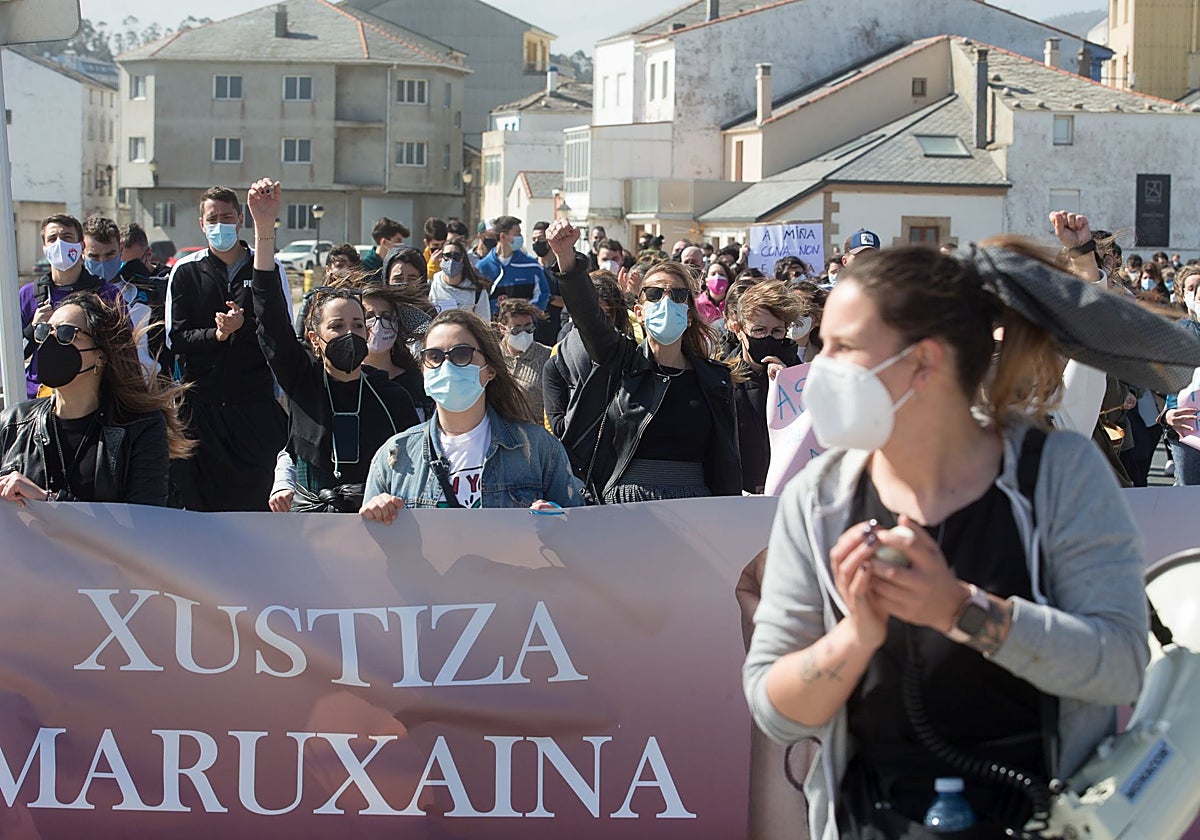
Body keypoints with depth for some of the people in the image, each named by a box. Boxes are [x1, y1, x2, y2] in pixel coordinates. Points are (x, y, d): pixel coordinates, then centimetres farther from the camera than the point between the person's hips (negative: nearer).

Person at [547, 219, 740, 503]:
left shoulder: (714, 378, 15)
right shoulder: (619, 361, 10)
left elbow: (727, 460, 16)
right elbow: (586, 312, -7)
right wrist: (566, 257, -24)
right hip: (623, 505, -1)